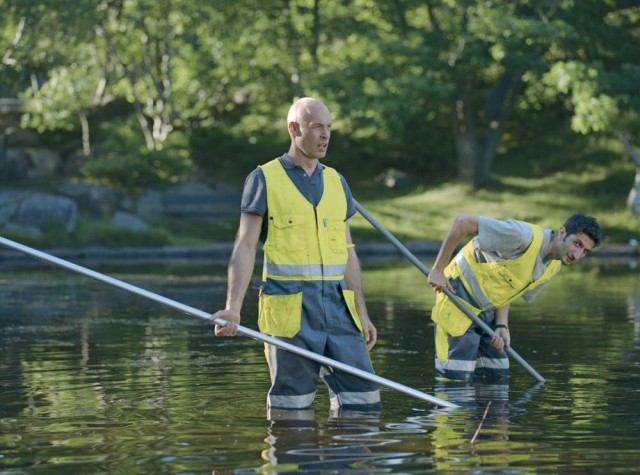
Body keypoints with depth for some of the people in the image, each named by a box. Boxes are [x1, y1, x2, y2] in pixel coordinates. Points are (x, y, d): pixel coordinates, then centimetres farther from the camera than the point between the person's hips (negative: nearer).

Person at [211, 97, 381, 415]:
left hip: (337, 308, 5)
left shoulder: (336, 182, 15)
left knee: (362, 398, -1)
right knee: (292, 406, -2)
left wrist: (361, 313, 15)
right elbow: (244, 248, -4)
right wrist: (233, 309, -15)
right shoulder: (265, 180, 0)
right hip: (289, 314, -5)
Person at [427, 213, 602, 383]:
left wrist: (502, 327, -11)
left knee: (498, 378, 8)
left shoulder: (553, 267, 1)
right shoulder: (524, 236, -28)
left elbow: (504, 293, 8)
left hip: (488, 312, 9)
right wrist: (438, 269, -24)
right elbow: (462, 222, -27)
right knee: (457, 379, -12)